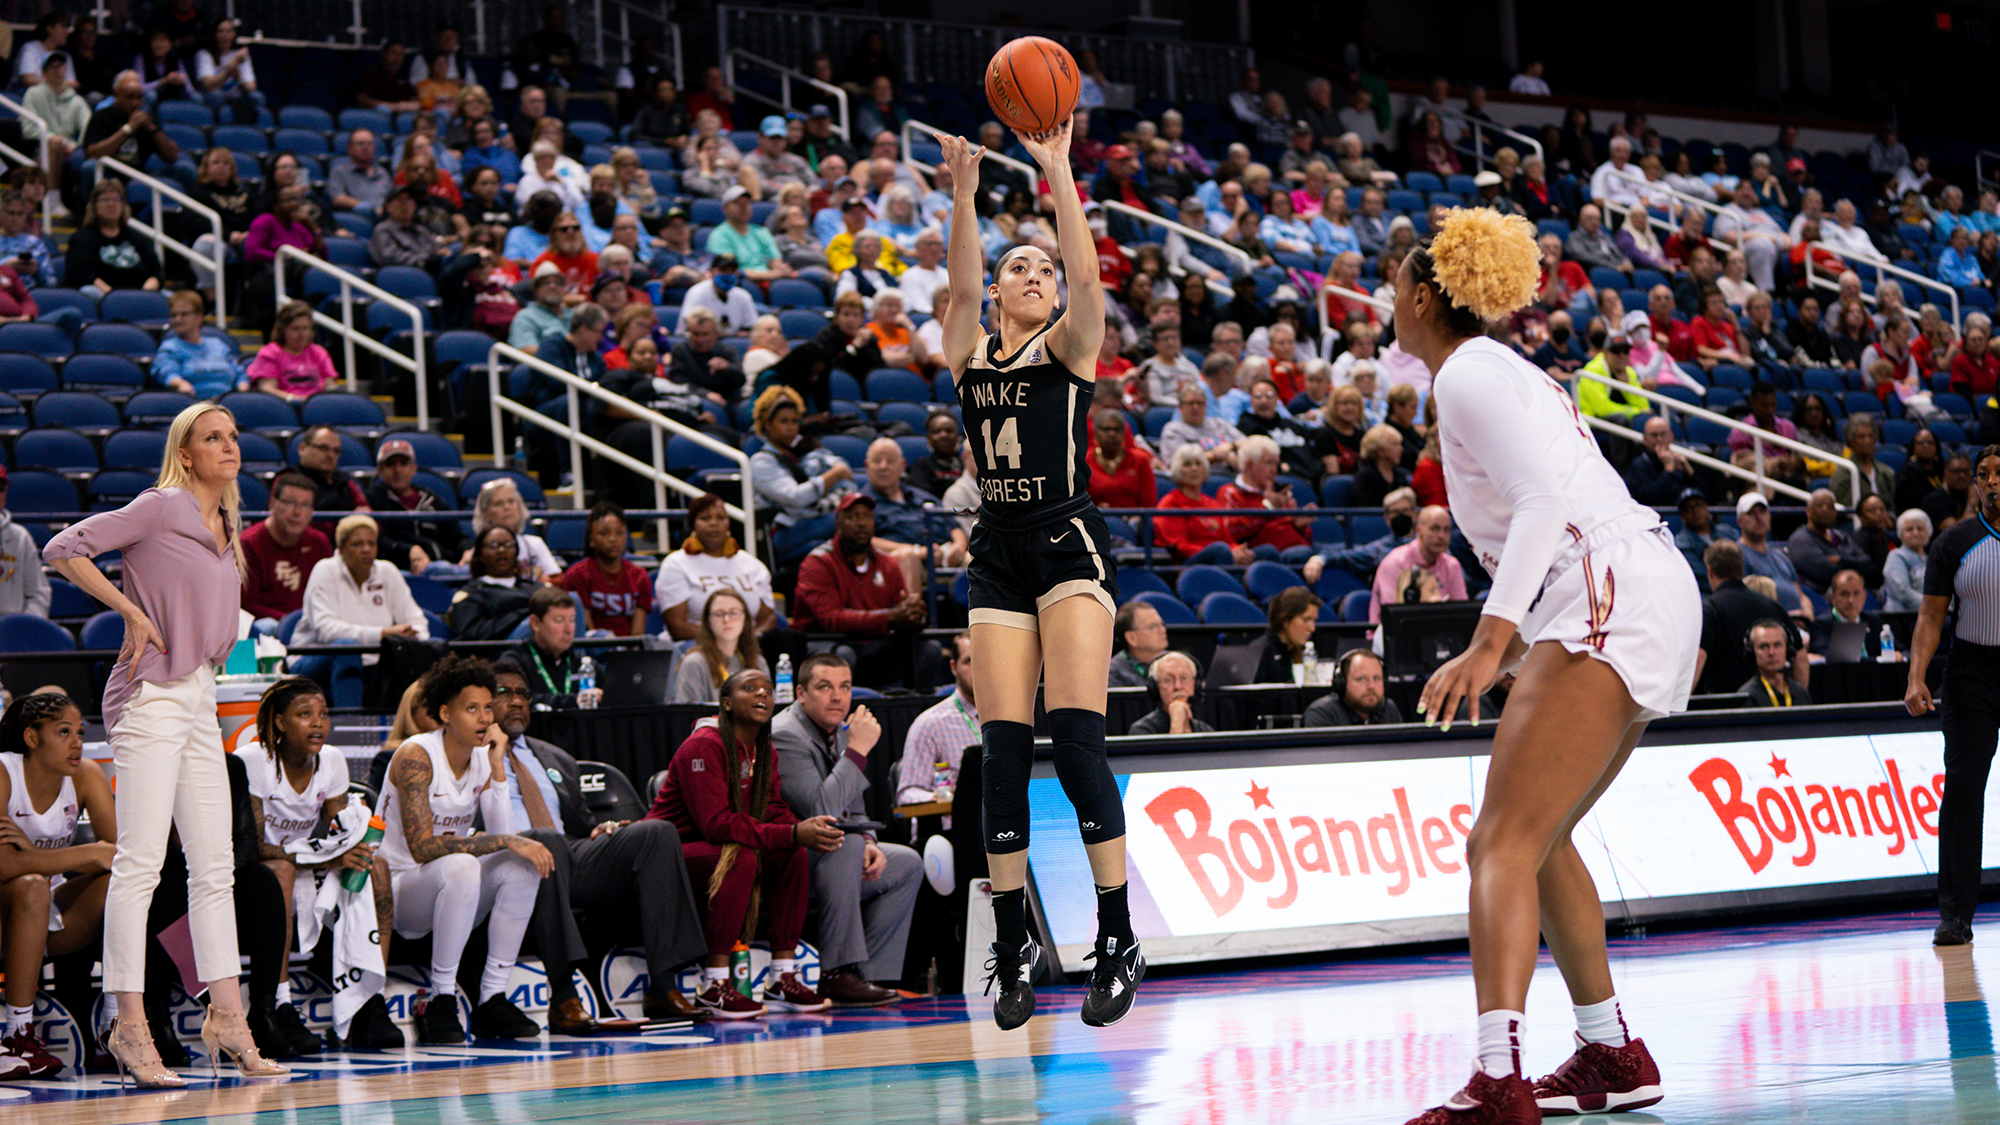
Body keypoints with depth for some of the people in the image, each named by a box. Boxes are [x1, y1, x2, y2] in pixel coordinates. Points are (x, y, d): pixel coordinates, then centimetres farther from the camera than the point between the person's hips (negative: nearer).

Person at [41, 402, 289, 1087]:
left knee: (214, 867, 8)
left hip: (200, 697, 8)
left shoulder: (227, 529, 18)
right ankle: (129, 1025, -10)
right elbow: (63, 550, -9)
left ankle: (227, 1018, 11)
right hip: (152, 693, -8)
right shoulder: (159, 509, -5)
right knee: (140, 860, -10)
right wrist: (130, 611, -11)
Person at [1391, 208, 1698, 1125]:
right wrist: (1512, 645, 32)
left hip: (1611, 598, -10)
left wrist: (1489, 644, -26)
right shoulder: (1505, 371, 25)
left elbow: (1544, 502, -19)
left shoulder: (1469, 374, -5)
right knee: (1535, 839, 21)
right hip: (1648, 601, 10)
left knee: (1503, 843, -18)